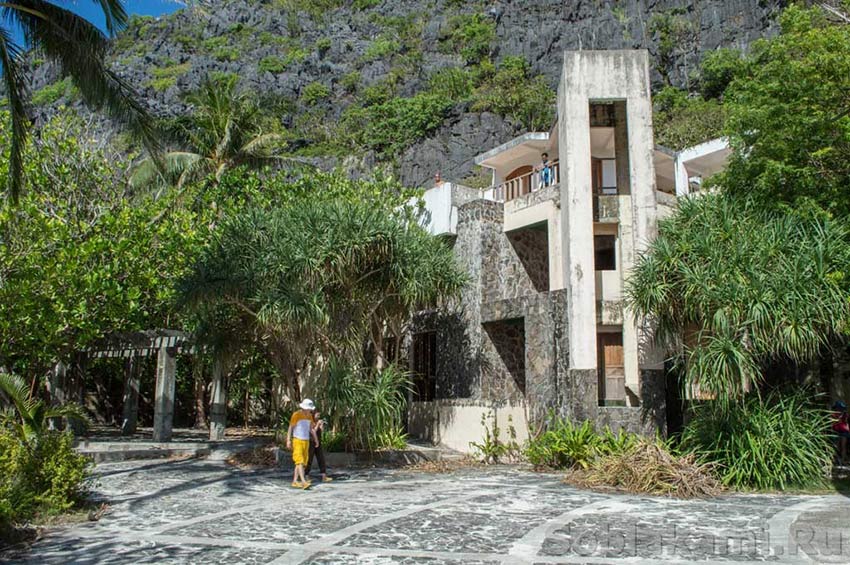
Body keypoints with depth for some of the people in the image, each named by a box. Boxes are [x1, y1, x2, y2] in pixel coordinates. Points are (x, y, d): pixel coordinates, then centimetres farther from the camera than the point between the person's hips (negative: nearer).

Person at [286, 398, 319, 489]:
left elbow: (311, 428, 15)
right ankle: (304, 482, -24)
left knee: (302, 462, 6)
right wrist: (288, 440, -18)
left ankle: (295, 481, 13)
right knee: (299, 461, -14)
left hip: (306, 441, 7)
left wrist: (316, 439, 8)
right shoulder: (296, 415, -12)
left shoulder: (309, 416, 8)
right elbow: (290, 428, -10)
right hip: (297, 441, -7)